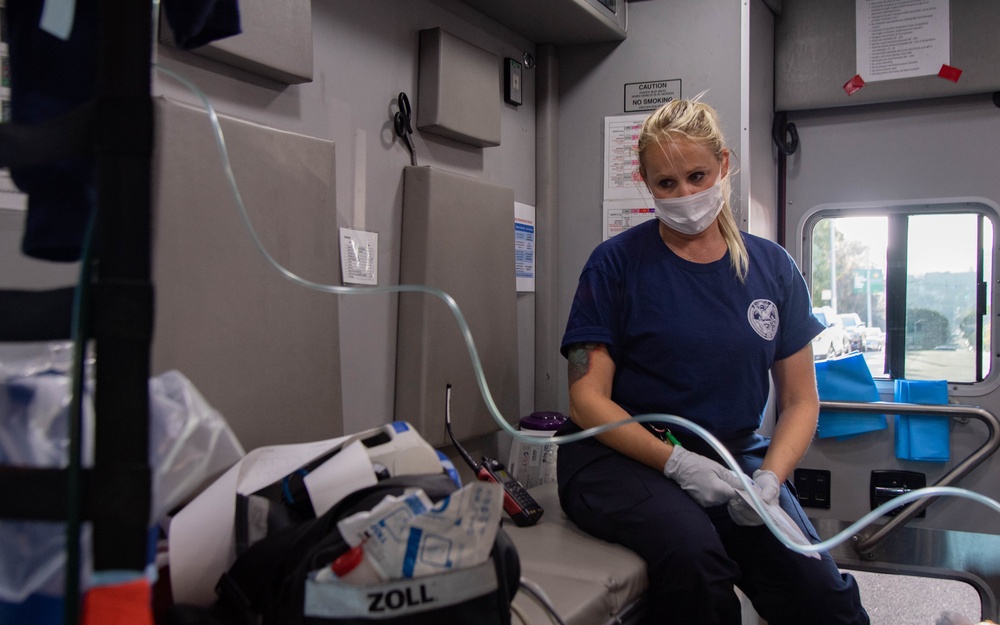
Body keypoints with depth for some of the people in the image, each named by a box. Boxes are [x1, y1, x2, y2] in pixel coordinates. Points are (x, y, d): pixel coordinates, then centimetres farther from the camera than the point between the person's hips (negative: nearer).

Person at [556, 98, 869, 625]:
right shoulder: (617, 262, -4)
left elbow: (800, 401, 9)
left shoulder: (773, 268, 6)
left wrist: (770, 477, -10)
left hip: (733, 454, 3)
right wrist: (676, 462, -19)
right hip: (622, 456, -3)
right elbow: (588, 399, -7)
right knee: (693, 554, -33)